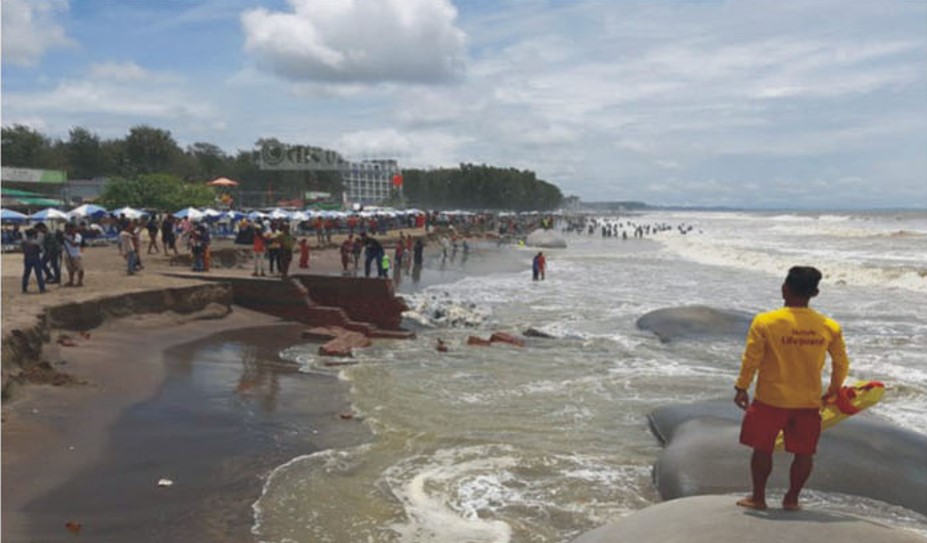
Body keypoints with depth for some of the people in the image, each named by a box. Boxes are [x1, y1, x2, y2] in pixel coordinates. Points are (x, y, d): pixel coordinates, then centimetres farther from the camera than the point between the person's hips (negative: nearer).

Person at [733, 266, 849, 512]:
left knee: (762, 448, 12)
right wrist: (833, 391, 20)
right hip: (809, 402, 2)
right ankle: (792, 499, 24)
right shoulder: (830, 327, -5)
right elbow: (841, 364, 4)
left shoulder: (765, 322, -14)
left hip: (771, 399, -2)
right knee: (804, 452, 15)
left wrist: (741, 388, 1)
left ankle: (758, 497, 21)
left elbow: (751, 360, -11)